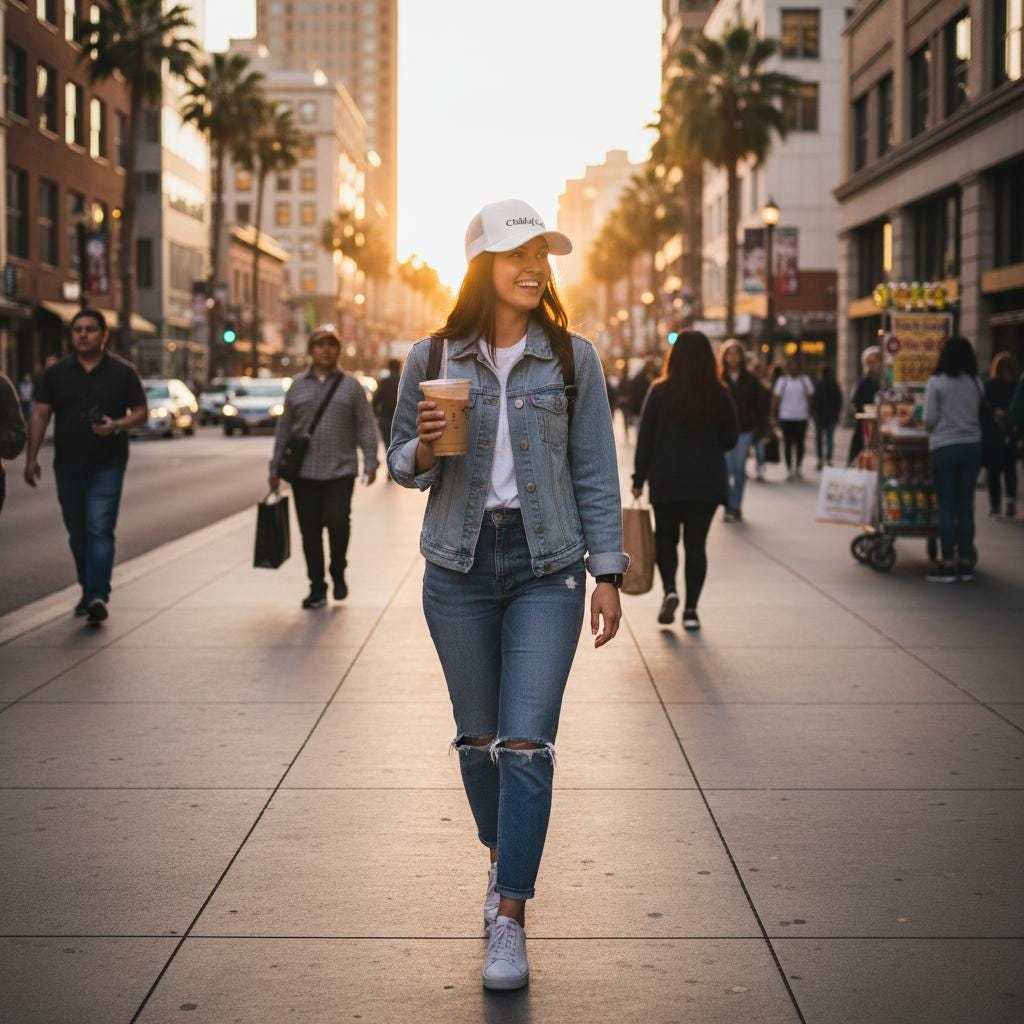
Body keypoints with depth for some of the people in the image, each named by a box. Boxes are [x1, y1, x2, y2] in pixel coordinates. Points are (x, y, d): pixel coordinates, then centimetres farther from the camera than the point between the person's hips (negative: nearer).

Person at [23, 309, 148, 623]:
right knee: (78, 534, 11)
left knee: (100, 529, -14)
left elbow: (141, 411, 4)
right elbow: (40, 415, 4)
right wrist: (31, 459, -4)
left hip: (108, 465, -3)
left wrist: (116, 426, -17)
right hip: (68, 464, 3)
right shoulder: (56, 372, 6)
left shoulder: (122, 371, 2)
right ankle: (89, 591, 25)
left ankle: (98, 597, -21)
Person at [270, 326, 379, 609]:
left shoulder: (351, 386, 6)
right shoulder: (297, 386, 10)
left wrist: (370, 462, -7)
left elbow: (365, 426, 3)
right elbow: (283, 429, 12)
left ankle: (338, 572, 12)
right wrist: (276, 468, 9)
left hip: (341, 470, -2)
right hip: (304, 472, 2)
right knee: (310, 532, 3)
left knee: (338, 522, -14)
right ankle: (317, 588, 13)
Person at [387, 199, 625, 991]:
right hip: (460, 566, 2)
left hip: (546, 567, -1)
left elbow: (595, 471, 3)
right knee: (478, 737, 12)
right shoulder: (434, 357, 2)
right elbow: (401, 463, 10)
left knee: (527, 743, -8)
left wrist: (608, 573, -1)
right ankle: (503, 858, 38)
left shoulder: (571, 358, 1)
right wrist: (424, 451, -13)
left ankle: (510, 920, -2)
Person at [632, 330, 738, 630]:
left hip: (667, 481, -1)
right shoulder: (719, 395, -2)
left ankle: (669, 589, -8)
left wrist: (639, 478, 2)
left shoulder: (661, 392, -6)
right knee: (696, 543, 8)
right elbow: (731, 439, 6)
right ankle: (691, 609, 5)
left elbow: (645, 437, -5)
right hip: (707, 482, 1)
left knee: (665, 538, 14)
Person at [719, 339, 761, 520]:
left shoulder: (750, 380, 7)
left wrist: (760, 428, 4)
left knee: (739, 469, 3)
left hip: (744, 430, 2)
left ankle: (735, 506, 14)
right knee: (727, 469, -7)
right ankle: (729, 506, 0)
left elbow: (757, 406, 10)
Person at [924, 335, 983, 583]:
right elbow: (979, 415, 6)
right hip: (972, 445, 4)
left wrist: (931, 429, 15)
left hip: (945, 448, -4)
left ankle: (948, 564, 0)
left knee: (946, 506, 0)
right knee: (966, 505, 8)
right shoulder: (976, 383, 3)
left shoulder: (936, 382, -8)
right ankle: (965, 562, 11)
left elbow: (930, 419, -6)